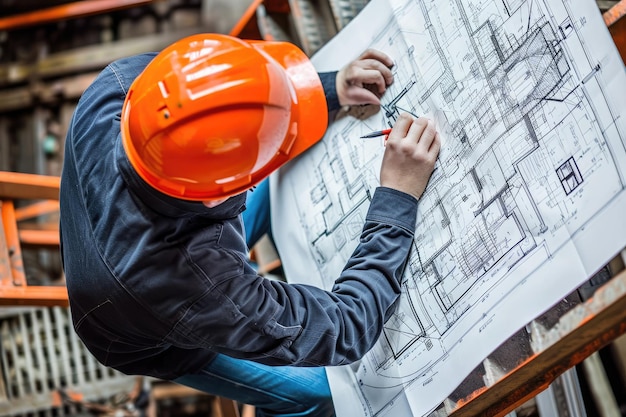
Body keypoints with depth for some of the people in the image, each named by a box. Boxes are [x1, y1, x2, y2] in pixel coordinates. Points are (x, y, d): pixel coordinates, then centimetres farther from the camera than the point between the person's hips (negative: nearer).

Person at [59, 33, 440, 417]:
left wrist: (329, 88, -18)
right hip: (161, 346, -5)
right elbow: (344, 331, -34)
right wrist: (398, 198, -31)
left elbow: (194, 88, -13)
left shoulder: (118, 84, -37)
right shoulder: (198, 290, -50)